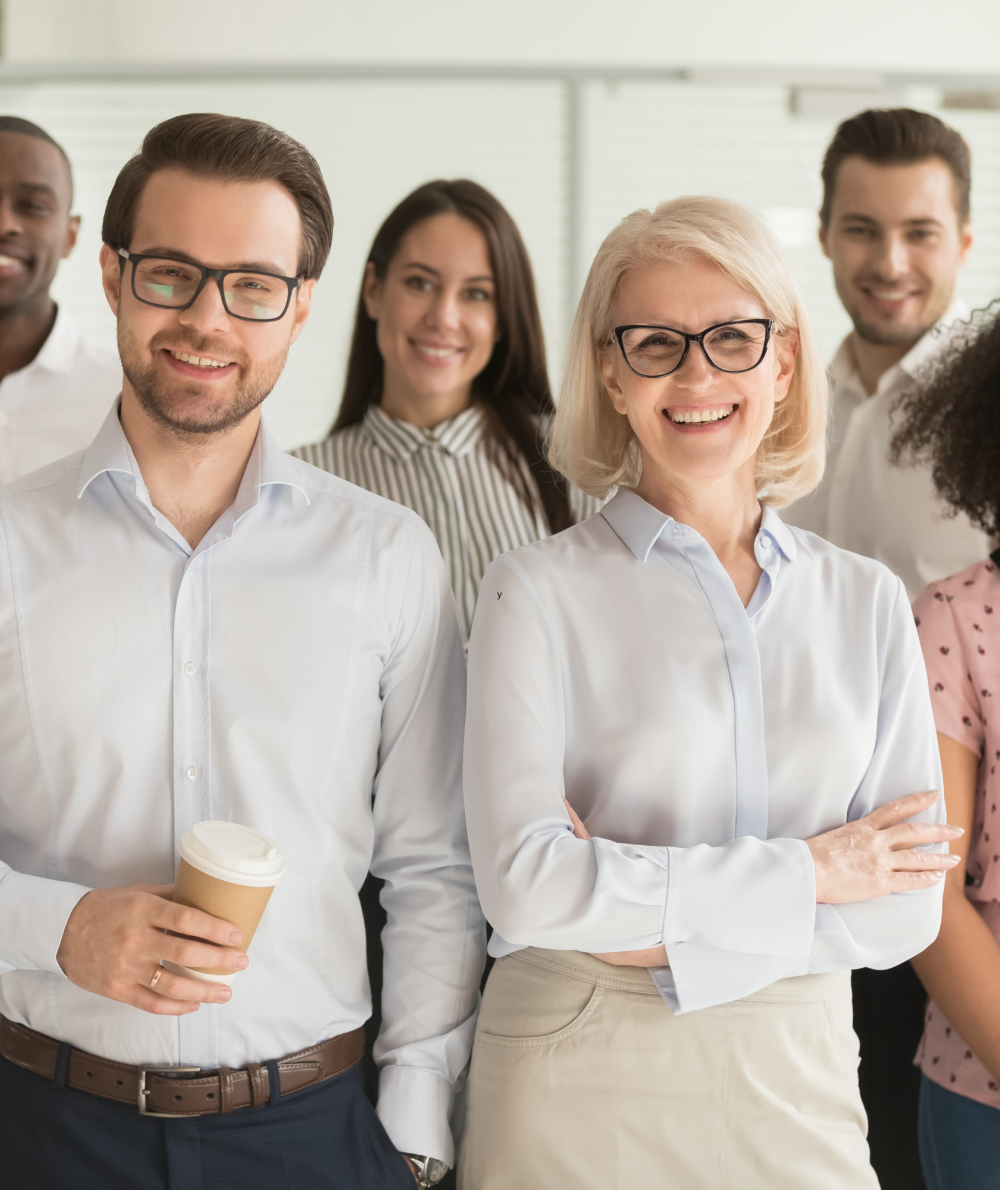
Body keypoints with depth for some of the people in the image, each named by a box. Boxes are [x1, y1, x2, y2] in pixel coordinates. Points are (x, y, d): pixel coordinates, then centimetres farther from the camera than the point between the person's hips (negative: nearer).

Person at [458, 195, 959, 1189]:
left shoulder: (867, 603, 4)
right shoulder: (538, 594, -7)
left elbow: (907, 907, -2)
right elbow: (524, 883, -18)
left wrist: (653, 923, -13)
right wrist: (802, 873, -12)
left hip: (798, 1090, 3)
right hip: (574, 1099, -3)